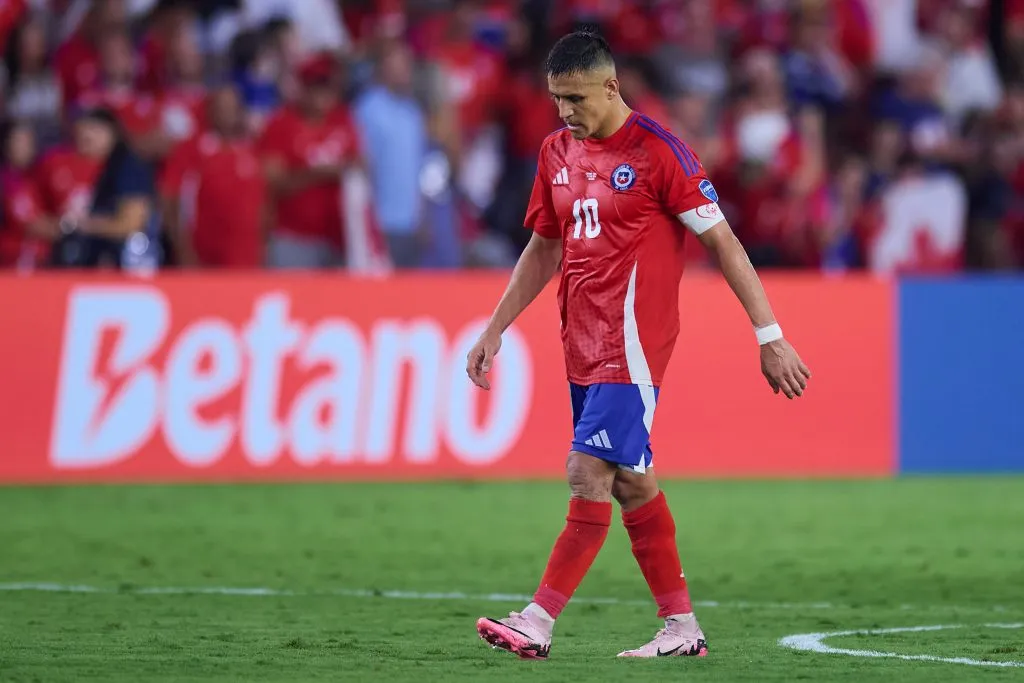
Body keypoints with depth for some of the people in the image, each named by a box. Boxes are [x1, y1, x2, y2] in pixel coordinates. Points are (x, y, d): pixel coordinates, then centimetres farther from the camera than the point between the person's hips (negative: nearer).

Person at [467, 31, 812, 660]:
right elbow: (543, 251, 23)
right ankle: (683, 628, 15)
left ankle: (539, 624, -13)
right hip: (583, 343, 8)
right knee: (631, 482, 9)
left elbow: (724, 243, -8)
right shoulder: (558, 152, 11)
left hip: (632, 342, -8)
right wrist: (494, 331, 20)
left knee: (589, 472, -12)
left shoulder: (657, 150, -10)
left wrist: (770, 336, -9)